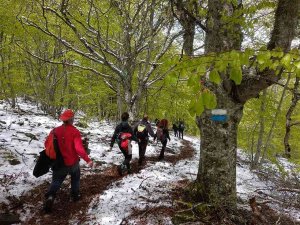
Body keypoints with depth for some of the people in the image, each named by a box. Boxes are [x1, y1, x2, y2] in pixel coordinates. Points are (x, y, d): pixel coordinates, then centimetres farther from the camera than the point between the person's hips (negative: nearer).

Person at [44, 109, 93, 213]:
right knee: (75, 177, 25)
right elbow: (79, 148, -28)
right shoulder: (74, 131, -18)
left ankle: (50, 196, -10)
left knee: (56, 180, 13)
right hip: (73, 162, -2)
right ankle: (75, 195, 33)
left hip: (59, 162, 2)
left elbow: (47, 143, 4)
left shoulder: (56, 130, -5)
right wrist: (88, 160, -30)